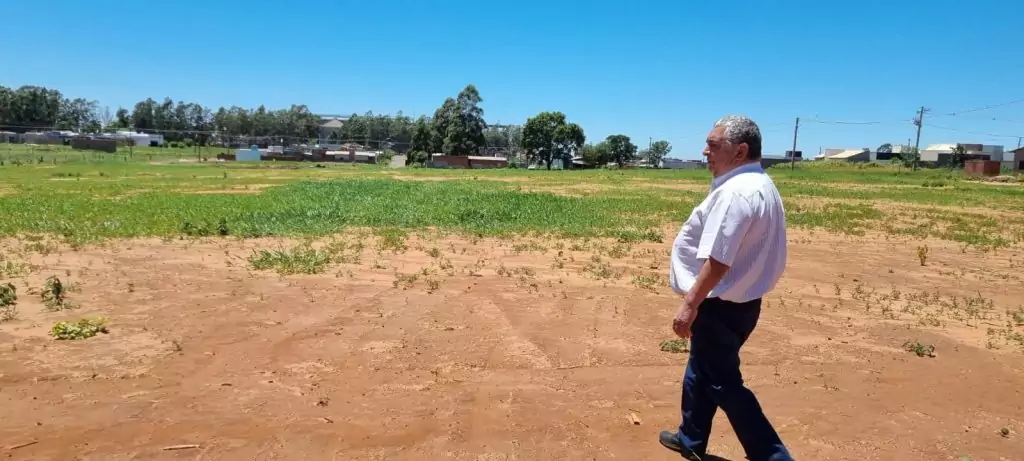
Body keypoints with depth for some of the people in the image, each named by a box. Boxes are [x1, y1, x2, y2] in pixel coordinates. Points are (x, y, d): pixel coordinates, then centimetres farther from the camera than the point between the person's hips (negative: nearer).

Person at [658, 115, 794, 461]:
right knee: (701, 371, 23)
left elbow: (717, 261, -28)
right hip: (741, 299, 11)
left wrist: (690, 304, -22)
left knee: (723, 384, 3)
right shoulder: (761, 186, 10)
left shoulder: (734, 192, -24)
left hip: (722, 305, -11)